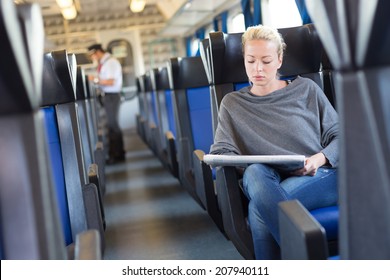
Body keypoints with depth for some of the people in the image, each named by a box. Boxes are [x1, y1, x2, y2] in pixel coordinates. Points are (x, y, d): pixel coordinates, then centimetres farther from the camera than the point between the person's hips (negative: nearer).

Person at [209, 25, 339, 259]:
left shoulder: (306, 89, 14)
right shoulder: (233, 104, 17)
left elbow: (340, 136, 10)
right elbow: (220, 152, 6)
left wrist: (320, 158, -12)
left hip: (323, 177, -1)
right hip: (270, 183, 2)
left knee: (260, 206, -33)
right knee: (255, 172, -36)